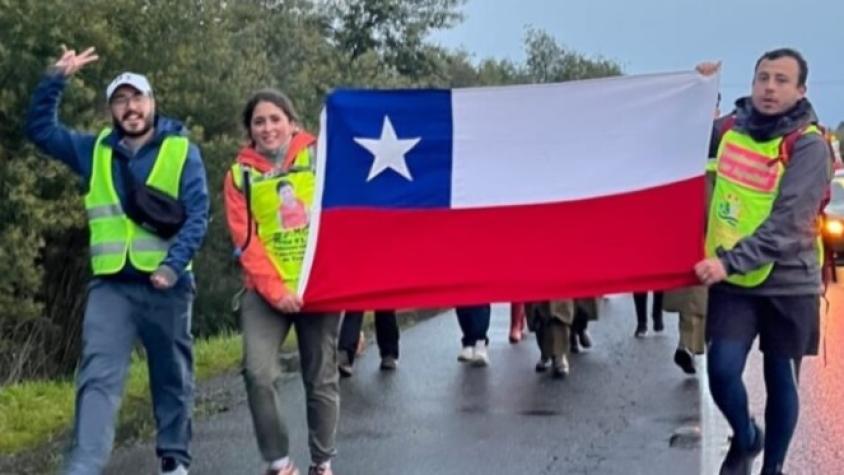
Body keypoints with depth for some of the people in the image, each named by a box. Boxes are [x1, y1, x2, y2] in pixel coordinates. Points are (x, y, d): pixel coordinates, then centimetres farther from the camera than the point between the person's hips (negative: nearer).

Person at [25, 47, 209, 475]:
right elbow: (39, 128, 11)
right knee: (98, 376, -10)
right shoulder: (95, 151, 11)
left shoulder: (182, 150, 1)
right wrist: (56, 78, -3)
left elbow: (197, 214, -7)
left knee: (172, 377, 11)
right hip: (111, 285, 2)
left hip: (166, 284, -1)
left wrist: (174, 264, -21)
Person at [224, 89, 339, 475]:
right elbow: (245, 239, -1)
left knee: (321, 378, 7)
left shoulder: (319, 157, 2)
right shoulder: (240, 174, 4)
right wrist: (274, 289, -13)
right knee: (259, 372, -16)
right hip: (266, 291, 0)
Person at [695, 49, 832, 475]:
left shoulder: (809, 146, -12)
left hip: (787, 283, -3)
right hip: (733, 282, 3)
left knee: (781, 382, 7)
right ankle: (744, 438, 20)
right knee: (722, 371, -10)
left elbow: (787, 225, -21)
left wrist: (730, 260, -31)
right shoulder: (730, 128, 3)